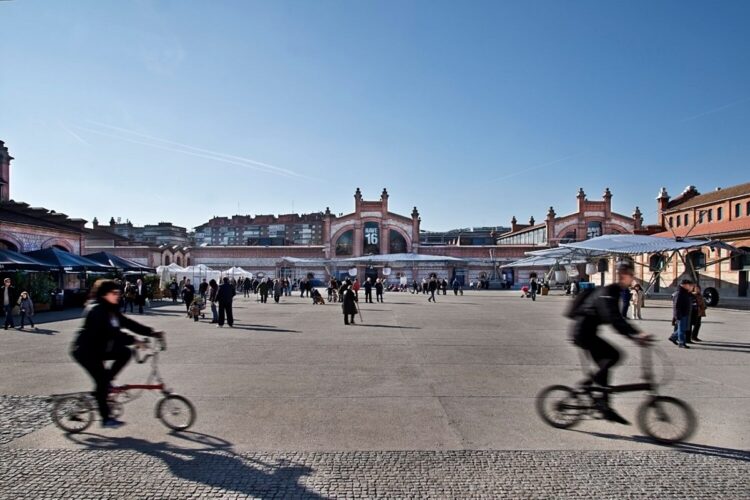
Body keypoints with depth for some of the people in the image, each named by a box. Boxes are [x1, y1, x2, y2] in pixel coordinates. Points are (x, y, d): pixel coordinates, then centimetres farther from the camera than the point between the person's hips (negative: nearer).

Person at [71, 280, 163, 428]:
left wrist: (153, 332, -9)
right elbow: (111, 332, -33)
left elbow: (129, 323, 0)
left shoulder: (111, 310, 5)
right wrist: (133, 341, -38)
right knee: (102, 382, -9)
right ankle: (106, 419, 2)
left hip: (98, 349, 9)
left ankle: (106, 381, 7)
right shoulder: (97, 310, -23)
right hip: (85, 351, -9)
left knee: (125, 353, -8)